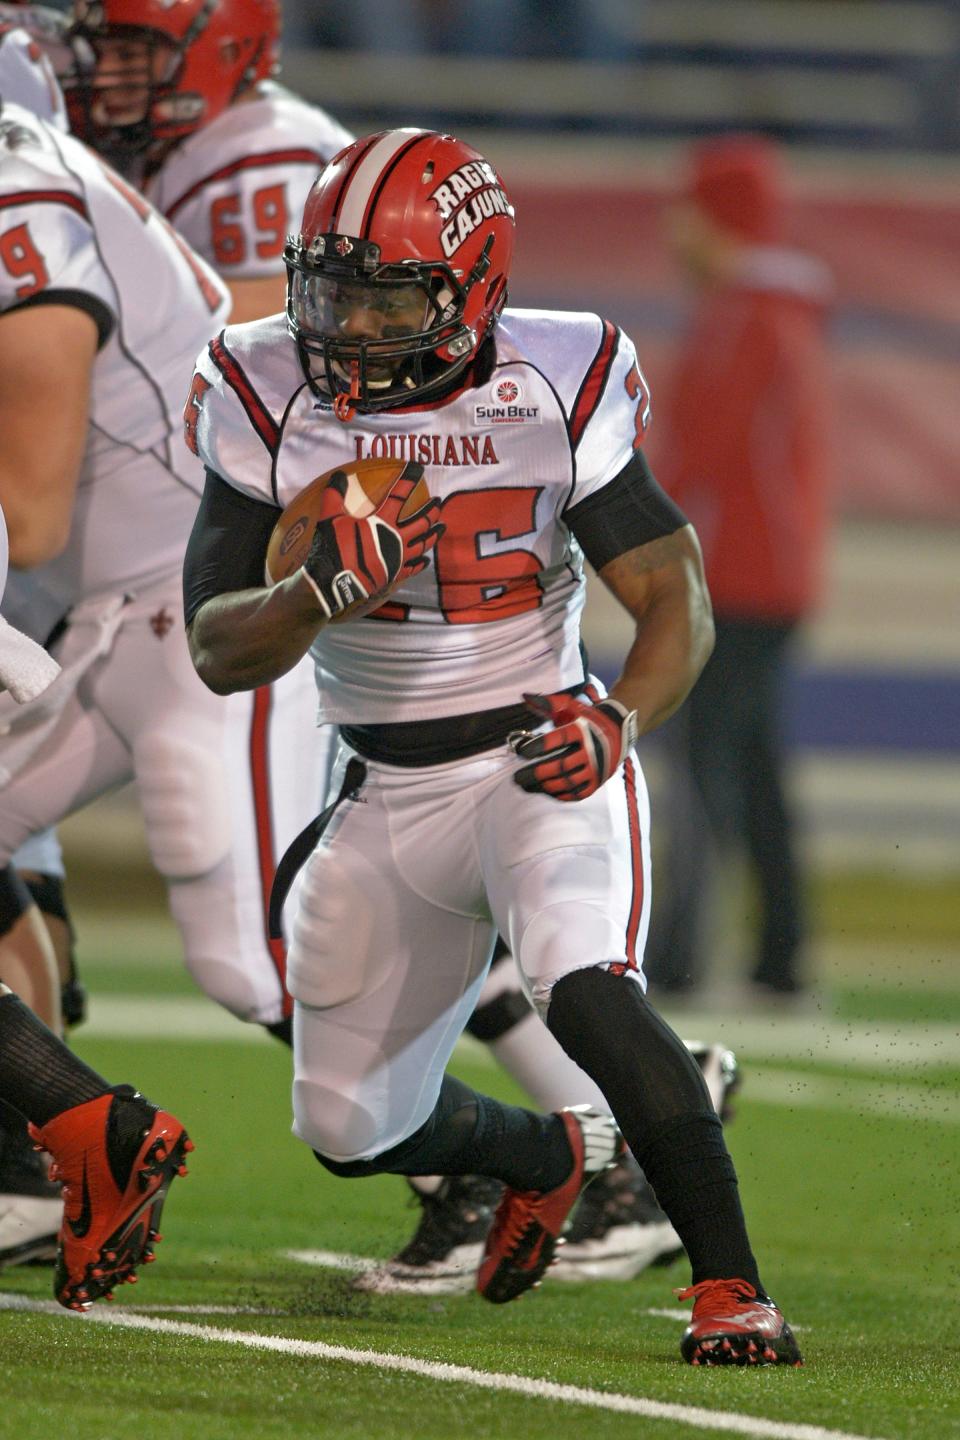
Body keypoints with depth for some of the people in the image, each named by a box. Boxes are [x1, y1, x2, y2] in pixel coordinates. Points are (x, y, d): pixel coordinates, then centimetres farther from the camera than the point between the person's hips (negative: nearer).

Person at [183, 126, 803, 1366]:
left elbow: (675, 601, -8)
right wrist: (326, 587, -29)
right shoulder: (266, 404, -7)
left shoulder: (556, 394, -12)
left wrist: (619, 720, -29)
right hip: (382, 794, 4)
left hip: (540, 763, -4)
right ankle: (548, 1156, 42)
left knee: (585, 993, -32)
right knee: (351, 1128, 10)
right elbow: (217, 651, -8)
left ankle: (731, 1286, -23)